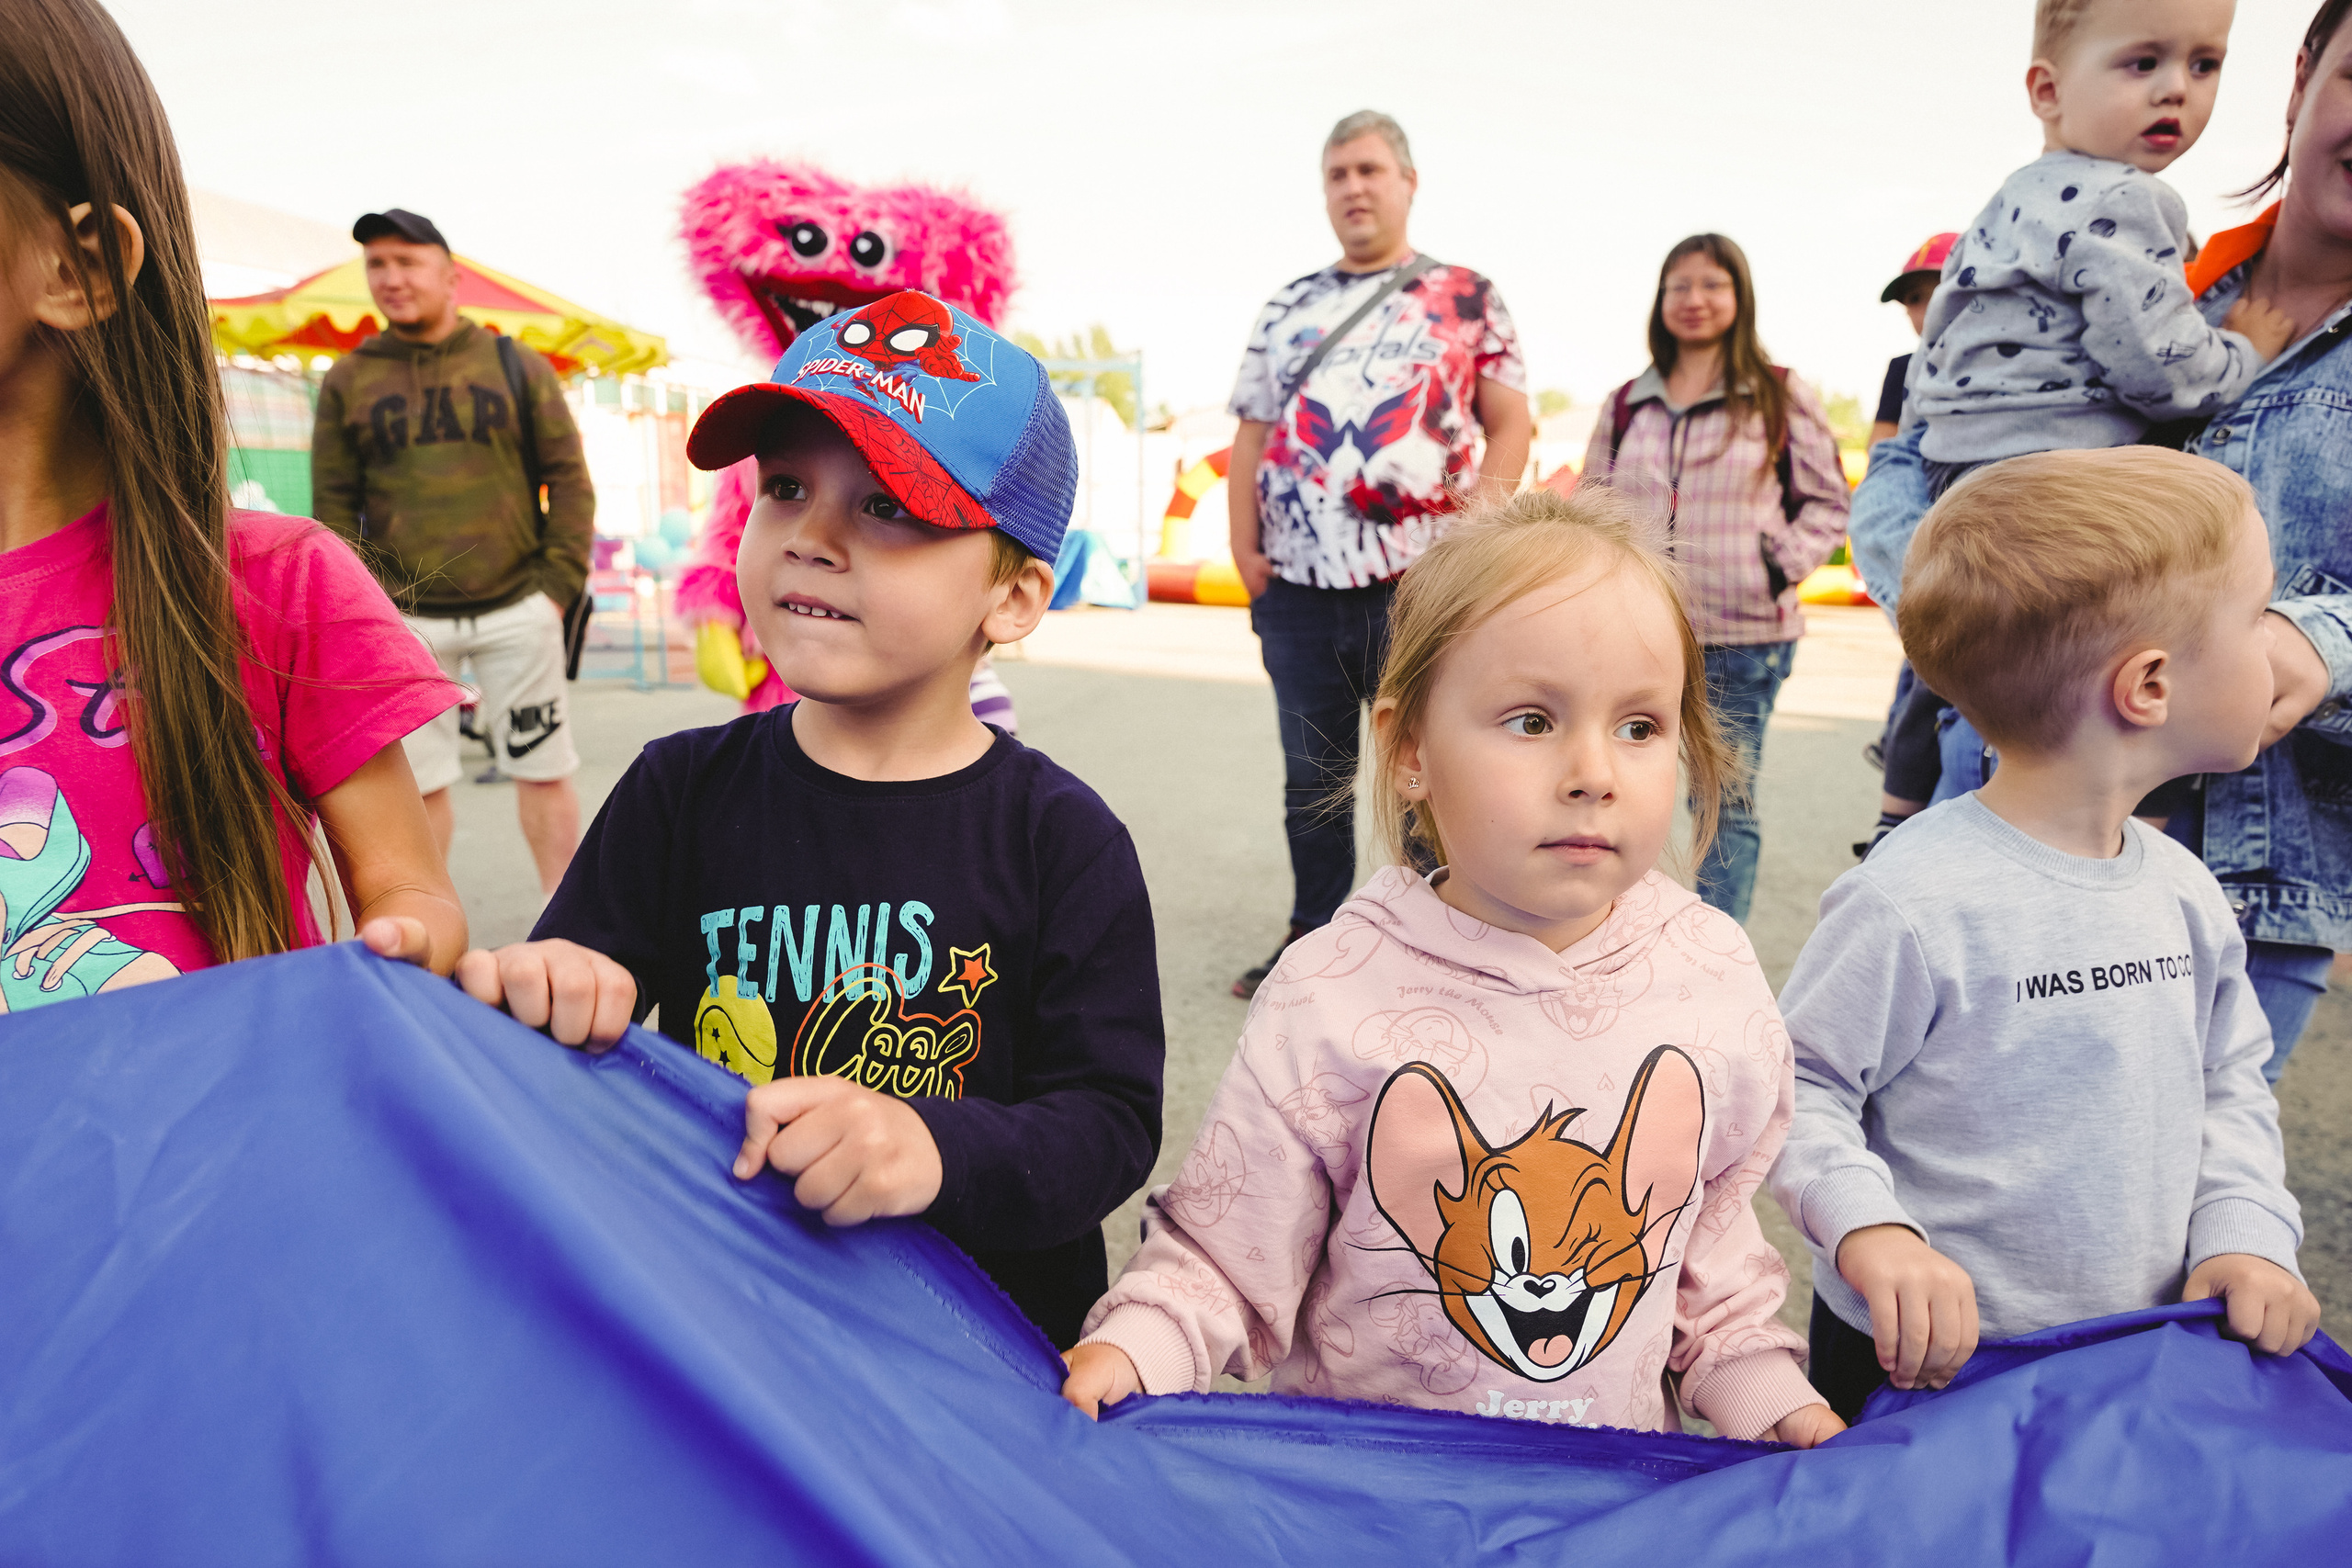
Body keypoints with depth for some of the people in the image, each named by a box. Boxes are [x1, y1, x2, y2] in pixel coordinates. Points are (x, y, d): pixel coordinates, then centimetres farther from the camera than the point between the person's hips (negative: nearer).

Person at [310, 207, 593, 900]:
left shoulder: (518, 366, 6)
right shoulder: (347, 380, 9)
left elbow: (569, 480, 5)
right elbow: (334, 505, 9)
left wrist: (558, 584, -4)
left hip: (517, 610, -1)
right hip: (405, 620, 1)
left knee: (543, 771, 4)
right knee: (419, 783, 7)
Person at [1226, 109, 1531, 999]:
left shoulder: (1467, 299, 7)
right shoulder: (1290, 308, 15)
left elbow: (1510, 427, 2)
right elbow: (1251, 435, 13)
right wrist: (1244, 548, 1)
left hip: (1419, 586, -3)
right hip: (1297, 589, 3)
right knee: (1311, 777, 12)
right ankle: (1311, 939, 27)